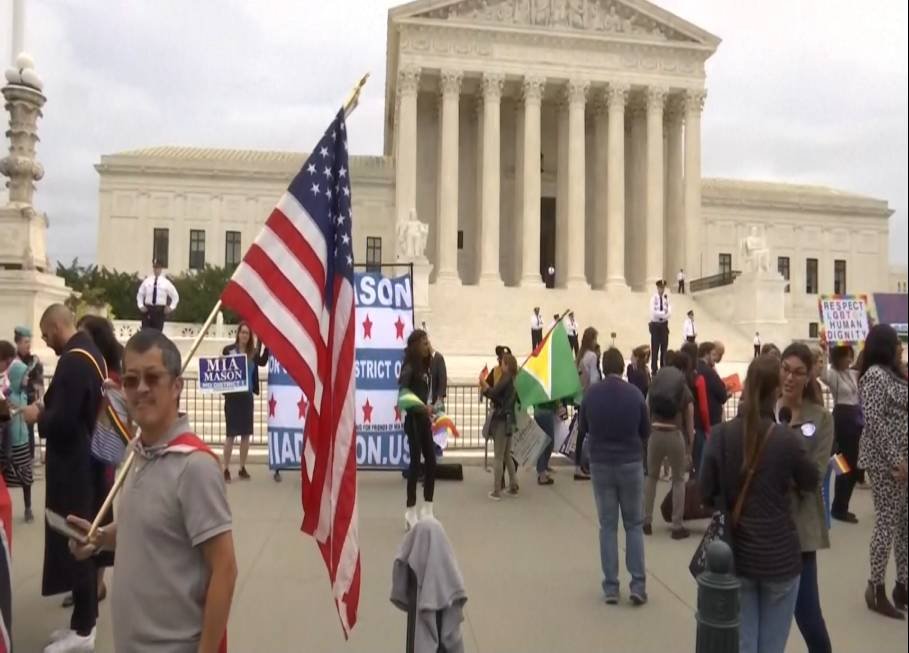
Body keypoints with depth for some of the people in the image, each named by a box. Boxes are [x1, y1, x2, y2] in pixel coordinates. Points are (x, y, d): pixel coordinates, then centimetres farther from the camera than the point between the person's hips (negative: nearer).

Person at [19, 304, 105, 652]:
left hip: (73, 467, -10)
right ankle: (85, 619, 27)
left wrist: (38, 415, -7)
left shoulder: (72, 361, -22)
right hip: (87, 461, 10)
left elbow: (62, 422, -25)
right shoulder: (91, 353, 9)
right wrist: (48, 407, 8)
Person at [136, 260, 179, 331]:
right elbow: (140, 294, 17)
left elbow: (175, 296, 8)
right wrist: (141, 306, 4)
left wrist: (171, 307, -2)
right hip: (147, 309, 1)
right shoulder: (147, 281, 7)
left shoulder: (166, 282, 1)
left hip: (160, 310, -1)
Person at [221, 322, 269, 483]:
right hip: (232, 396, -3)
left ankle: (242, 468, 19)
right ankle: (226, 469, 7)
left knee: (246, 433, 7)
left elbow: (263, 362, -15)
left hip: (247, 396, 3)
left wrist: (267, 345, -25)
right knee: (231, 433, -1)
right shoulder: (228, 350, -4)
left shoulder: (253, 352, 4)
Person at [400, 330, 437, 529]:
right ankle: (411, 513, 8)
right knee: (415, 463, -3)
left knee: (431, 462, 10)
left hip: (424, 419, 8)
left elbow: (423, 394, 11)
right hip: (413, 420, -8)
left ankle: (427, 511, 21)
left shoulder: (423, 367, 11)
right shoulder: (410, 367, -11)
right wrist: (422, 408, -28)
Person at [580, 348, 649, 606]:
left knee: (607, 526, 9)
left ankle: (611, 587, 10)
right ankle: (638, 585, 8)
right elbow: (646, 432, 1)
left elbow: (582, 429, 6)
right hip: (631, 464, -1)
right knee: (634, 525, 12)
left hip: (600, 464, 1)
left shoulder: (591, 393, -7)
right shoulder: (634, 393, -10)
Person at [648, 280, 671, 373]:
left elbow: (669, 311, -9)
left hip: (664, 325, 3)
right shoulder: (654, 298, -5)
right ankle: (654, 369, 3)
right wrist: (664, 312, -22)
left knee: (664, 347, 6)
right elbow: (653, 312, -17)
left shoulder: (667, 298, 2)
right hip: (655, 325, -3)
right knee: (655, 348, -1)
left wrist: (660, 314, -25)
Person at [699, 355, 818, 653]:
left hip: (737, 552, 2)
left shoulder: (720, 434, -9)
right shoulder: (785, 438, -14)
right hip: (779, 554, -2)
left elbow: (706, 493, -3)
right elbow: (810, 482, 4)